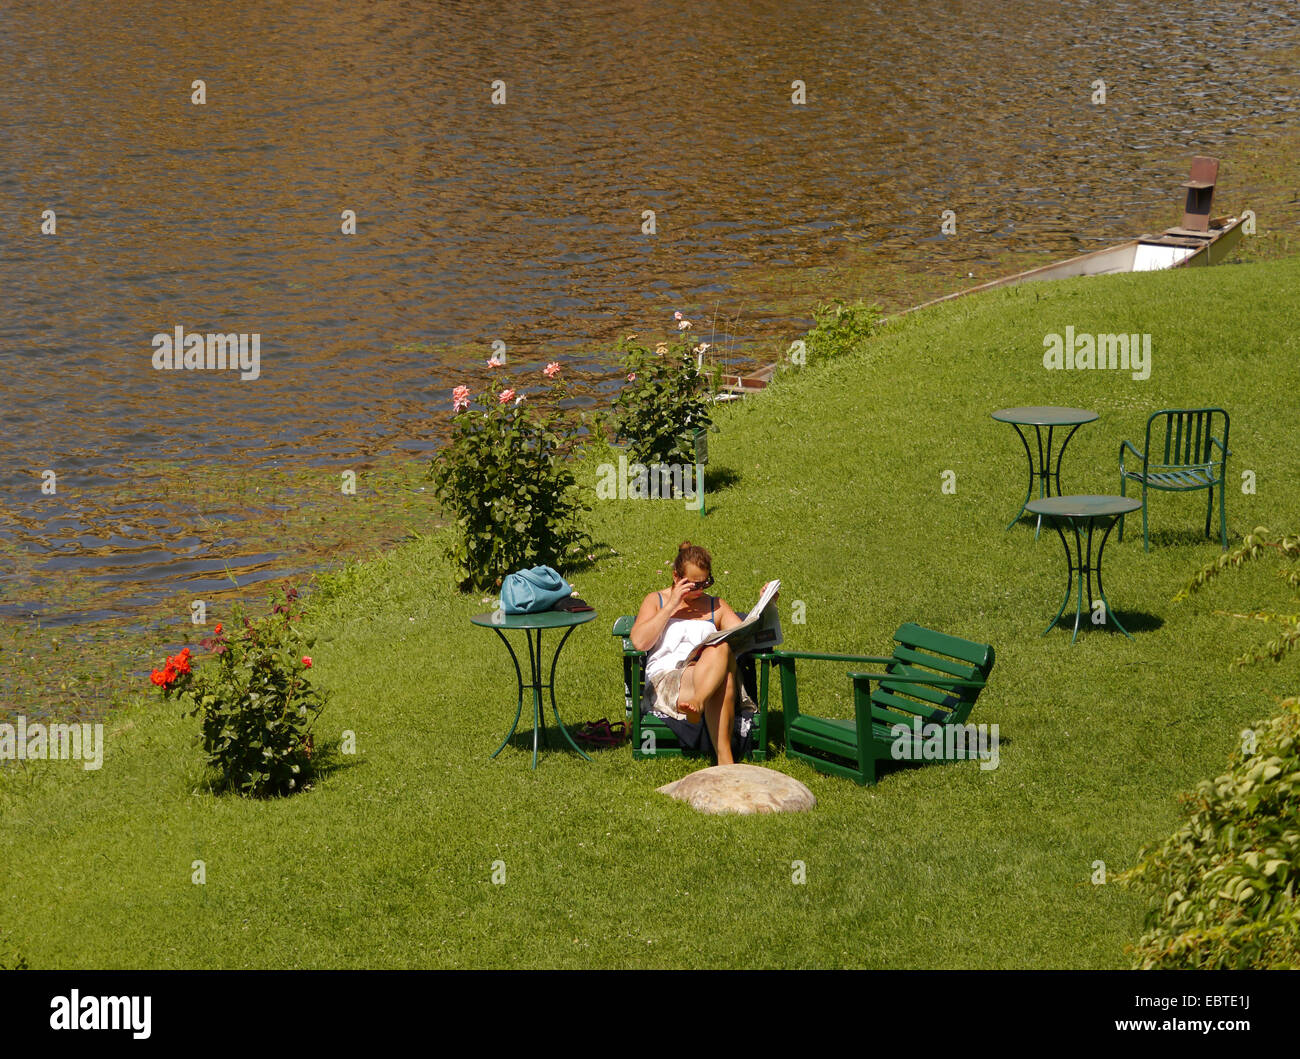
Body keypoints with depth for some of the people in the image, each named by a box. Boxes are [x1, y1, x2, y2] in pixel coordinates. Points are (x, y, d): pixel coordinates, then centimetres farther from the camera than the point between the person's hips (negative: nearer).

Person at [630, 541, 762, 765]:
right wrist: (671, 606, 2)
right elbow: (639, 642, 3)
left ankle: (697, 700, -68)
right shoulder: (656, 601, 21)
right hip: (665, 677, -2)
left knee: (722, 648, -37)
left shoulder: (716, 606, 28)